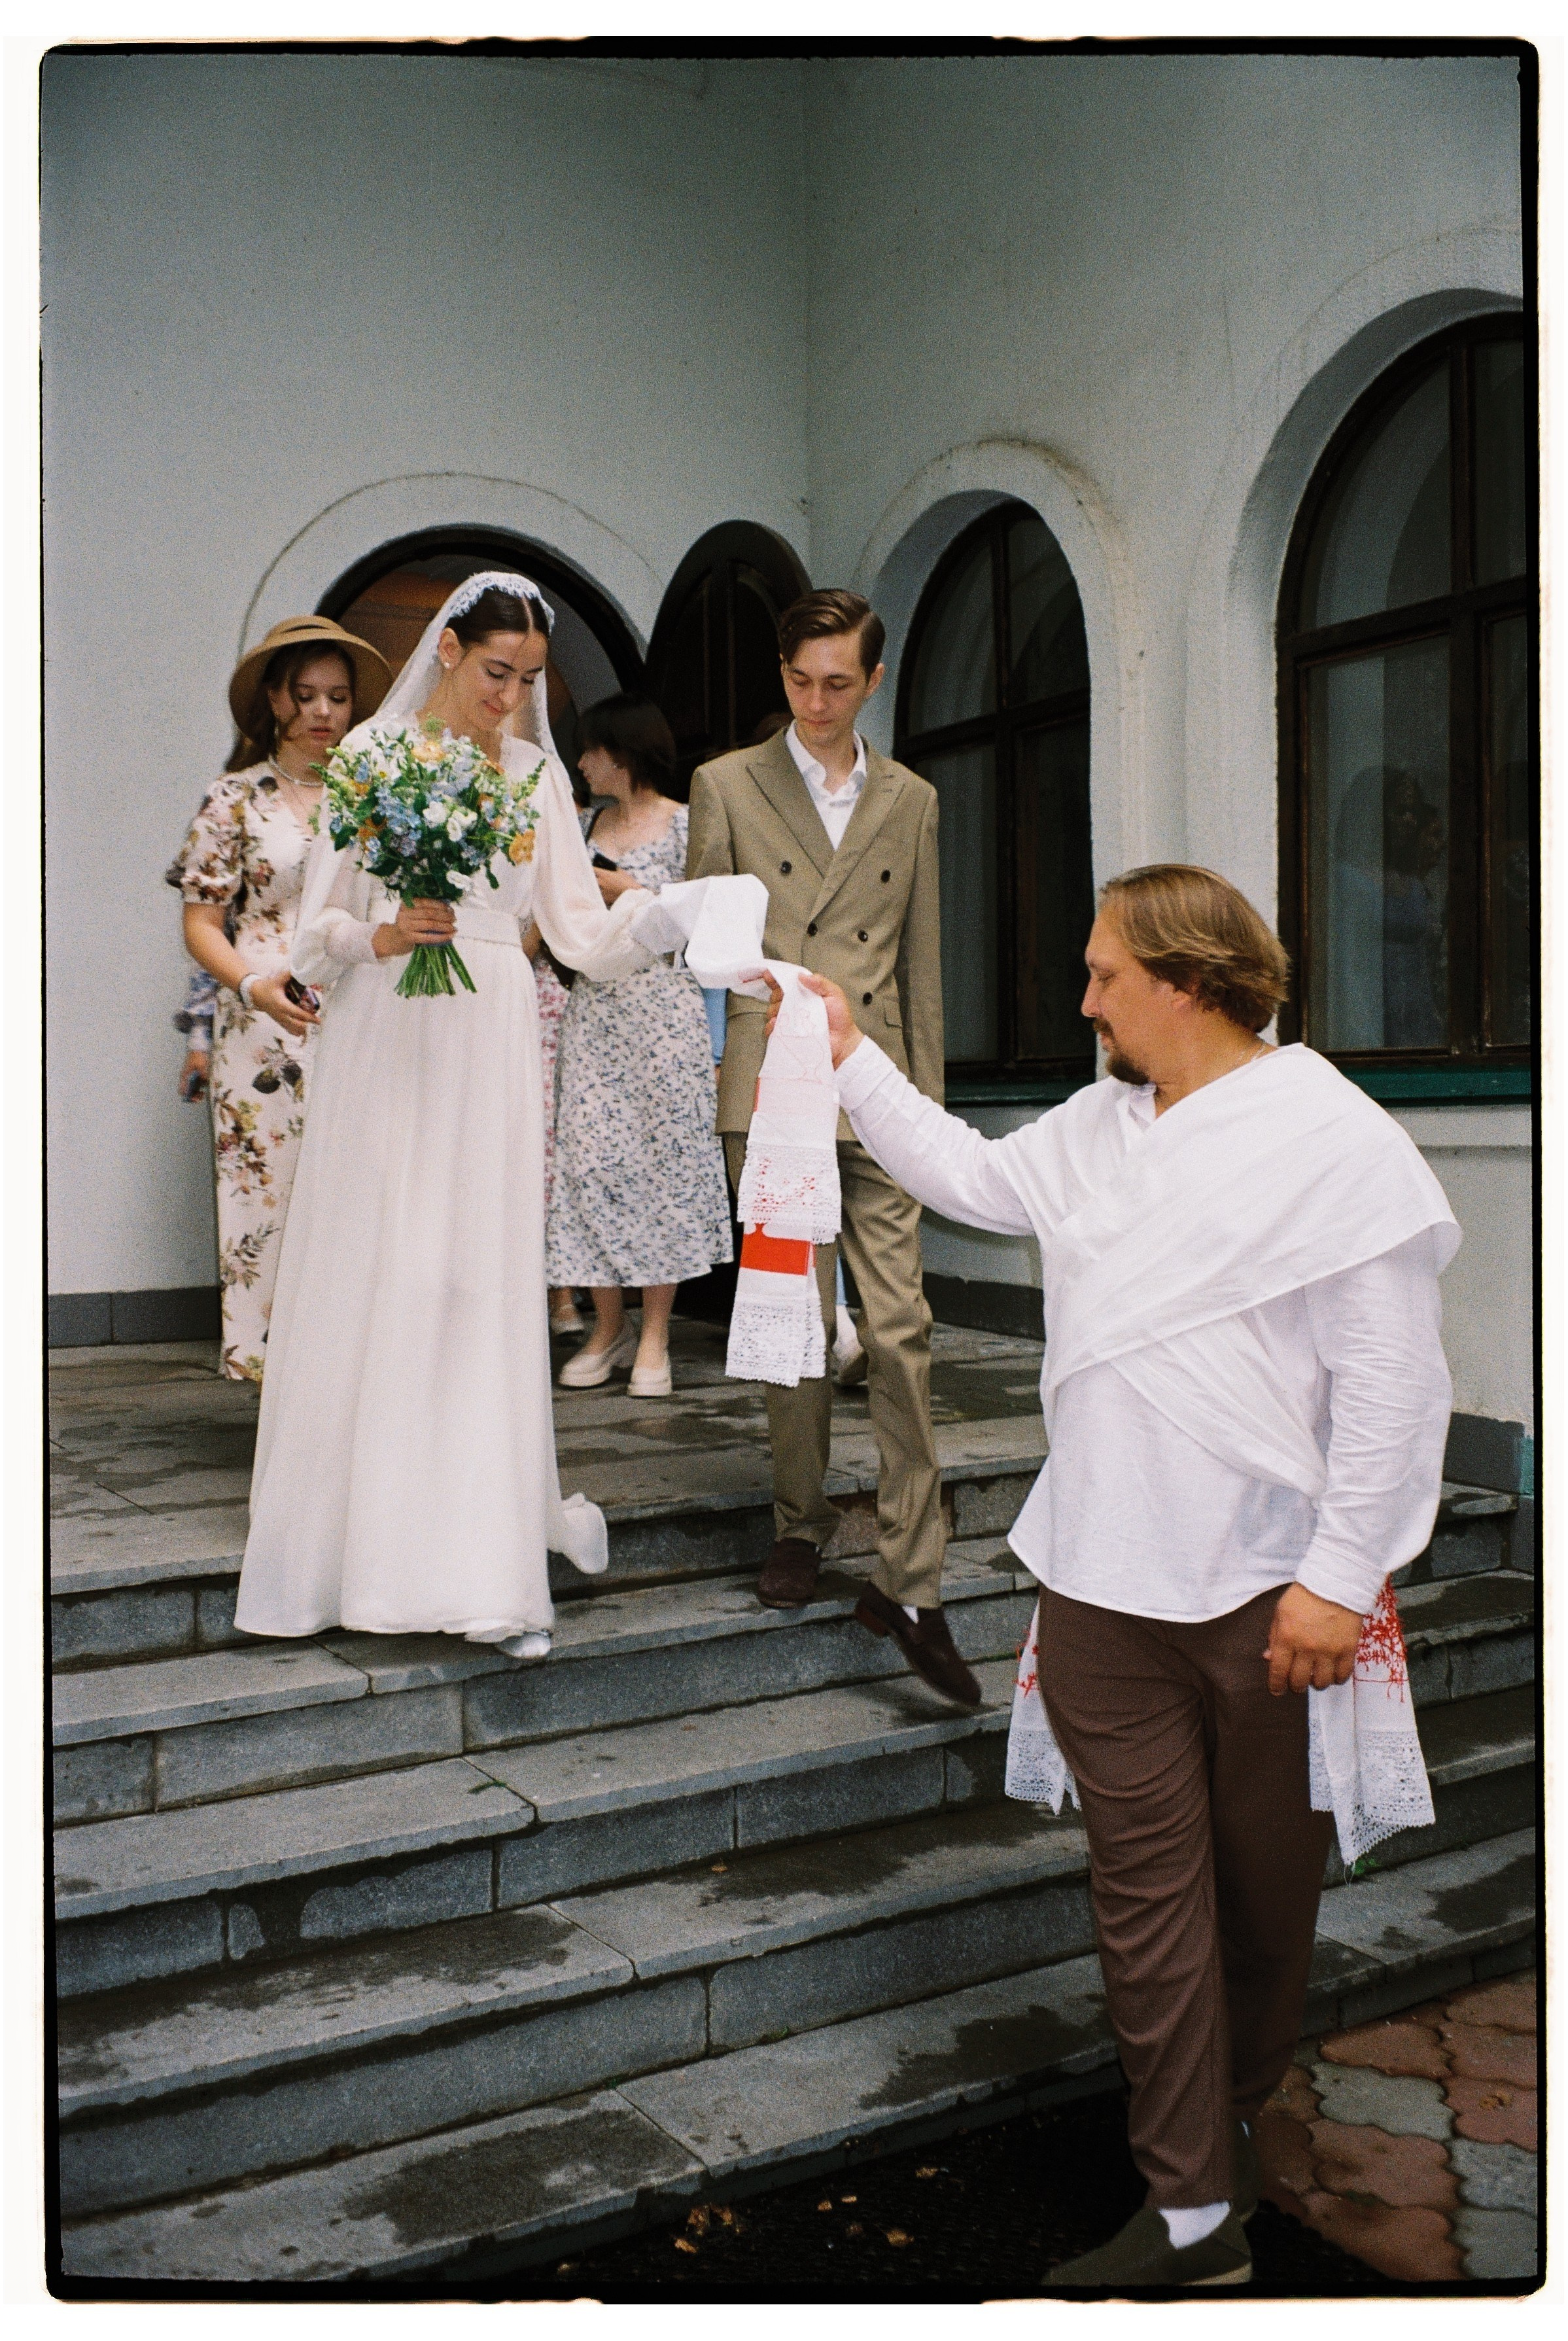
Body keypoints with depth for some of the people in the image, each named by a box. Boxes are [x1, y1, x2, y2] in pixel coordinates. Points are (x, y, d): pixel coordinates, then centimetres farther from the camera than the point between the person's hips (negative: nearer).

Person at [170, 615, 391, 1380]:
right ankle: (270, 1357, 6)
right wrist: (255, 987, -14)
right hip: (269, 1032, -2)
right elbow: (201, 924, 3)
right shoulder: (236, 799, 6)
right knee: (271, 1192, -4)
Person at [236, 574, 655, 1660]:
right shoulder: (372, 752, 6)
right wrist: (380, 937, -15)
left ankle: (492, 1572, 1)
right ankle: (351, 1538, 17)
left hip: (491, 1049, 1)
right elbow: (319, 928, 5)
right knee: (366, 1285, 1)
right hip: (383, 1041, -1)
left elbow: (584, 933, 5)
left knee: (486, 1291, -3)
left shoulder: (539, 774, 11)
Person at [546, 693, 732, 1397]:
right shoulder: (585, 826, 15)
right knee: (590, 1156, -1)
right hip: (594, 1008, 5)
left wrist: (623, 891, -9)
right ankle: (608, 1327, 9)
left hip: (663, 1007, -5)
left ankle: (654, 1338, 3)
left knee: (662, 1156, -3)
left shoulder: (684, 823, -1)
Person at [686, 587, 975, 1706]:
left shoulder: (911, 801, 15)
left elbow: (922, 964, 16)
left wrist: (928, 1099, 12)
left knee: (902, 1328, -5)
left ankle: (910, 1582, -1)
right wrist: (750, 959, -11)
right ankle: (801, 1528, 22)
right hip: (770, 1085, -1)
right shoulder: (727, 785, 8)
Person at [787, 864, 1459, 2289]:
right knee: (1147, 1883, 6)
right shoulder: (1100, 1127, 10)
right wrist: (852, 1053, 23)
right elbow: (969, 1177, 26)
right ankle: (1195, 2212, 18)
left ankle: (1238, 2124, 37)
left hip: (1275, 1592, -5)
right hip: (1108, 1584, 5)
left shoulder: (1337, 1139, -11)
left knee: (1266, 1889, 14)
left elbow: (1389, 1379, -13)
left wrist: (1341, 1575, -15)